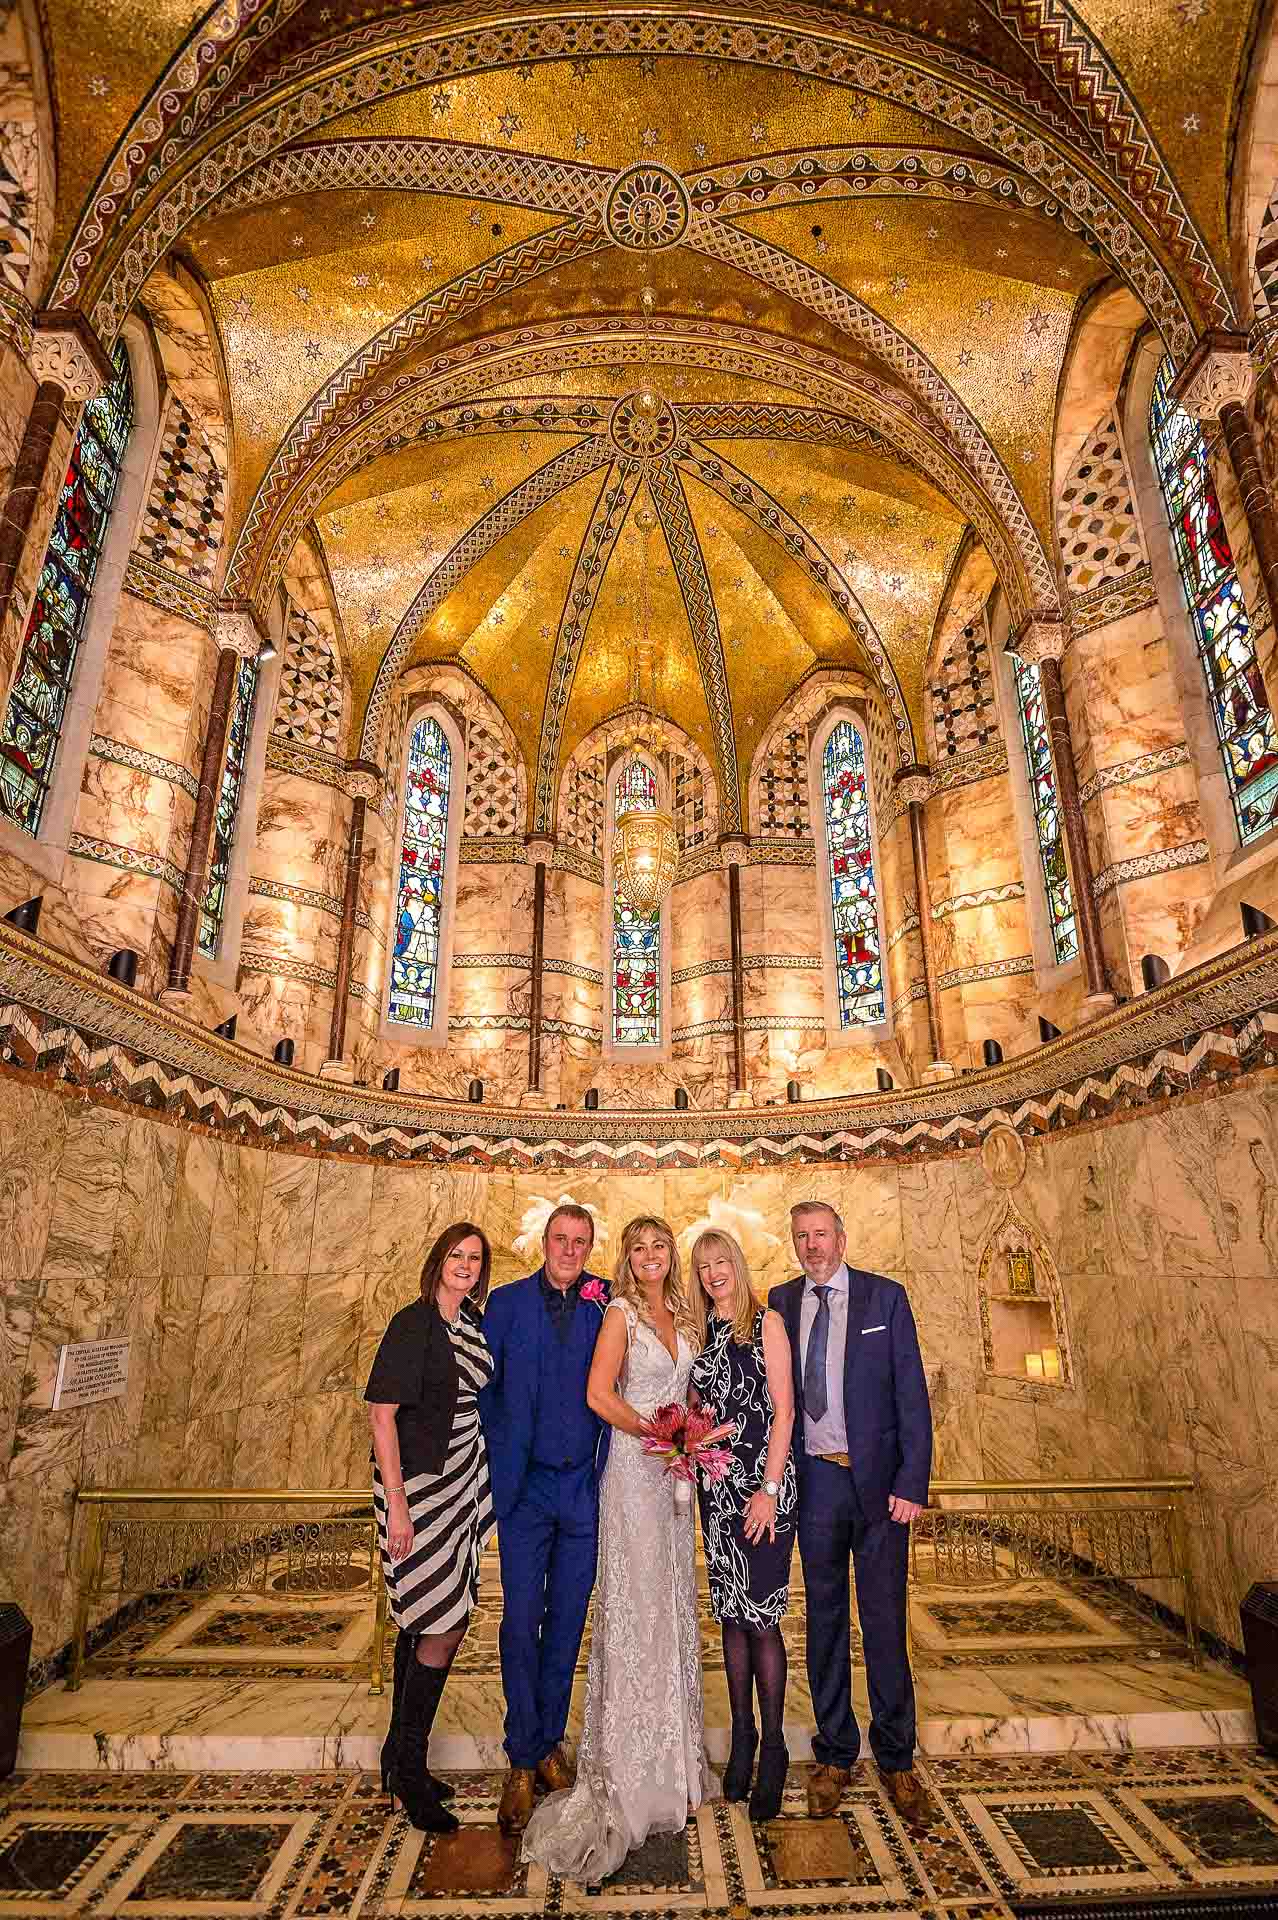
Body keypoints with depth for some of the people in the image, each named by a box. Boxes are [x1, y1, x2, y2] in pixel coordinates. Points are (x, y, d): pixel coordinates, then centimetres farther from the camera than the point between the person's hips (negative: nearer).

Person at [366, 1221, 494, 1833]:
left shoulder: (472, 1321, 3)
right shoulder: (413, 1324, -18)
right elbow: (381, 1414, -17)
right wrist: (396, 1504, -18)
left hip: (460, 1478, 7)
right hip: (416, 1484, -7)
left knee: (422, 1622, 17)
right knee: (444, 1625, -1)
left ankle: (400, 1758, 33)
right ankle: (410, 1769, 18)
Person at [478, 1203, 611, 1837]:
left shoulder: (607, 1305, -1)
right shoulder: (506, 1302, -3)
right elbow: (485, 1386, 2)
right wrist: (500, 1456, 0)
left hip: (585, 1484, 2)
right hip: (524, 1486, -1)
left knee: (567, 1621, 14)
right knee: (521, 1622, 3)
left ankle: (549, 1742, 32)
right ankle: (522, 1762, 20)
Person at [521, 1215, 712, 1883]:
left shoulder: (683, 1317, 9)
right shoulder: (620, 1313, -10)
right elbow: (600, 1394, -19)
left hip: (673, 1472, 6)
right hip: (632, 1468, -6)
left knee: (673, 1602, 15)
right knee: (635, 1602, 2)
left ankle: (672, 1753, 32)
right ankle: (630, 1769, 17)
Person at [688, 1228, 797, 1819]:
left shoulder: (766, 1323, -6)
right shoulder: (699, 1333, 9)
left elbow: (784, 1410, -9)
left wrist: (769, 1489, -13)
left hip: (764, 1483, -5)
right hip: (716, 1487, 5)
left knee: (762, 1615, -1)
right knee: (730, 1614, 12)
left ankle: (773, 1748, 15)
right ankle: (741, 1737, 26)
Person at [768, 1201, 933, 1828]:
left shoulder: (885, 1297, -4)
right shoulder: (781, 1302, 2)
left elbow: (912, 1394, -5)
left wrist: (911, 1483, -11)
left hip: (877, 1481, -2)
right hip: (813, 1480, 2)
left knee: (884, 1622, 8)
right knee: (824, 1621, 14)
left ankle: (896, 1759, 26)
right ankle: (834, 1755, 30)